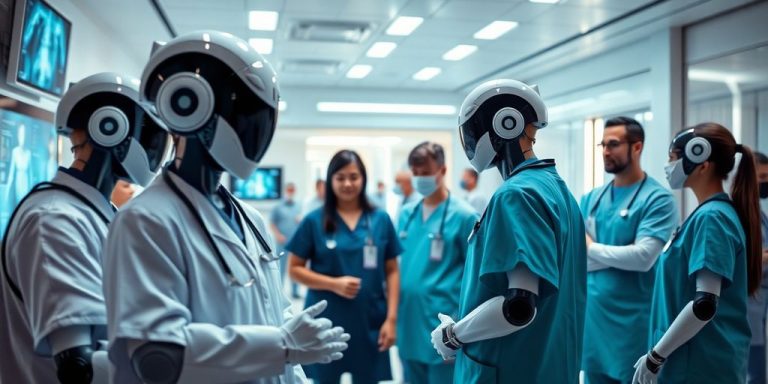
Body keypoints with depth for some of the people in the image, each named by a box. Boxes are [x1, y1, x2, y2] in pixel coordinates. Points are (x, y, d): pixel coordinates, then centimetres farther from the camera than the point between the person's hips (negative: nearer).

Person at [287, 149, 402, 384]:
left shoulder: (381, 220, 2)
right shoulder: (314, 221, -2)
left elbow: (392, 271, 5)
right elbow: (294, 269, 0)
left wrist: (391, 318, -3)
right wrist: (334, 284, -14)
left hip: (370, 323, 1)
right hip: (326, 323, -1)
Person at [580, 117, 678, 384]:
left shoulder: (658, 199, -9)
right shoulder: (591, 199, 8)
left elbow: (643, 257, -20)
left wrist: (592, 248, -8)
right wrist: (623, 253, -13)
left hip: (632, 320, -5)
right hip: (592, 315, 6)